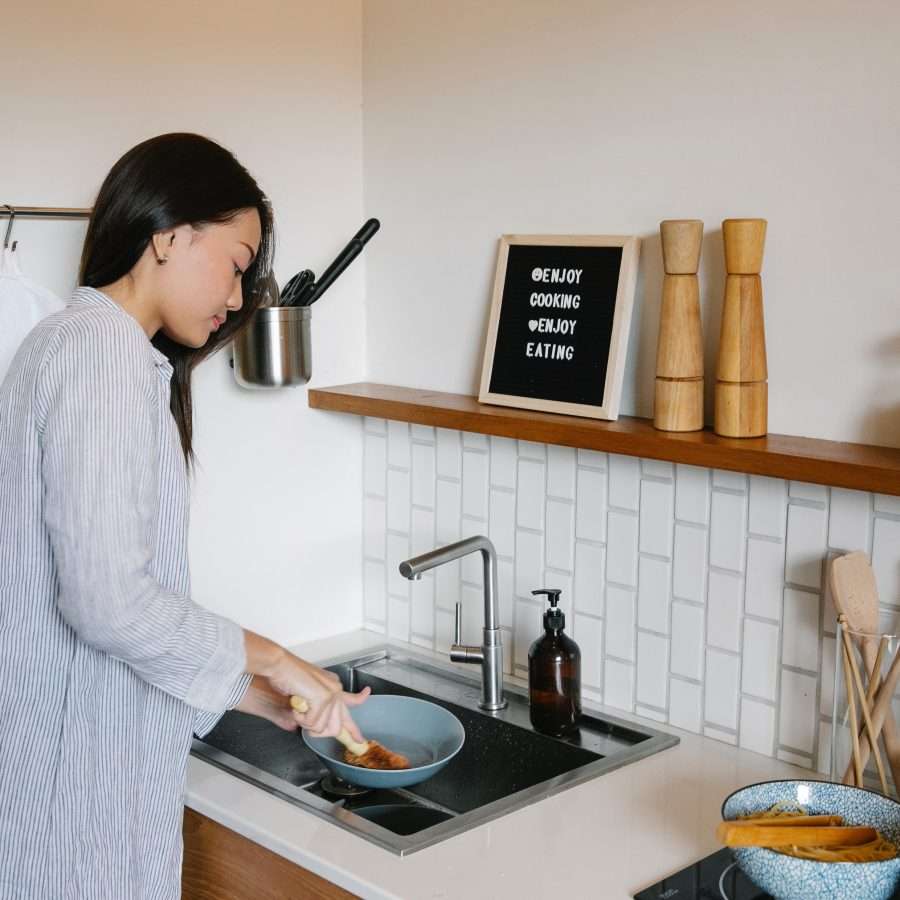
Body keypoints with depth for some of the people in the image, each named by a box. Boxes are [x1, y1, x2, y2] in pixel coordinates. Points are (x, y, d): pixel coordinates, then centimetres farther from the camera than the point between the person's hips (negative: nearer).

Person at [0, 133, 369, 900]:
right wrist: (267, 657, -10)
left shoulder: (80, 343, 14)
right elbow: (107, 597, -24)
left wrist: (263, 696, 11)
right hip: (74, 778, -9)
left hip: (87, 759, 9)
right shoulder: (103, 348, -15)